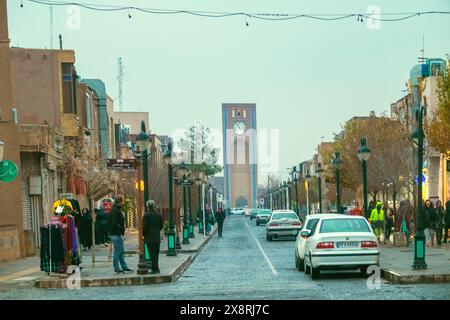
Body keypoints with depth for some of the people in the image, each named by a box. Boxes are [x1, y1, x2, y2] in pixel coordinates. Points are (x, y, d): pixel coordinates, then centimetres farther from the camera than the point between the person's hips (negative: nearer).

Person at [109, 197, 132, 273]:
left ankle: (124, 267, 20)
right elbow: (115, 224, -23)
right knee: (117, 251, -5)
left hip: (119, 234, 11)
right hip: (116, 234, -11)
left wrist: (122, 234, 19)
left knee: (121, 252, 14)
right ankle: (116, 268, -1)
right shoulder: (115, 211, -16)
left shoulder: (118, 210, 18)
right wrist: (119, 234, -23)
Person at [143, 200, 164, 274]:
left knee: (152, 254, -3)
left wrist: (143, 234, 2)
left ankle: (155, 269, -4)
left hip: (149, 238, -5)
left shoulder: (146, 215, -12)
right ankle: (155, 268, 16)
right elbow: (161, 226, 8)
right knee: (156, 253, 12)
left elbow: (144, 226, -14)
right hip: (157, 238, 5)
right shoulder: (159, 215, 5)